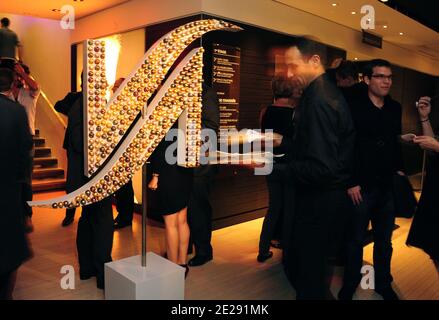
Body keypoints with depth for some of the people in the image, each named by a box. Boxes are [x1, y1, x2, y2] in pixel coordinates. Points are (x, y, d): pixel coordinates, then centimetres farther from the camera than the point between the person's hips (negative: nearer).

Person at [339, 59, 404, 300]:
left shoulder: (395, 108, 8)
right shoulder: (354, 107, -9)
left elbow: (395, 143, 15)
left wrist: (399, 170, 6)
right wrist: (351, 182, -14)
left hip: (388, 186, 5)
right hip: (361, 187, -5)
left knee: (384, 240, 17)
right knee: (355, 240, 9)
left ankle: (383, 283, 35)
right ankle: (349, 285, 27)